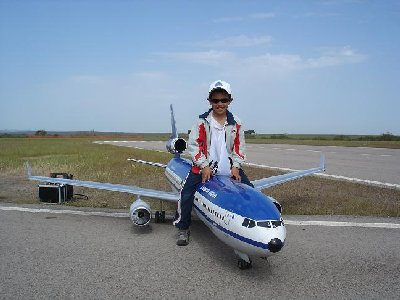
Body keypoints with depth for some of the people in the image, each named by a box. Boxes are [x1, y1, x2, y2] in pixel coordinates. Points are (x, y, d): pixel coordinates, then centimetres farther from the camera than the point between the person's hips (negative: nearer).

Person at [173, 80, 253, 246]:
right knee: (186, 193, -15)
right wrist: (204, 166, -13)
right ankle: (183, 229, 5)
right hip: (204, 167, -2)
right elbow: (193, 145, -5)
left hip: (229, 168, 3)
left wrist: (236, 166, -5)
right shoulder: (202, 121, -4)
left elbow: (239, 147, 9)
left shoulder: (236, 123, 4)